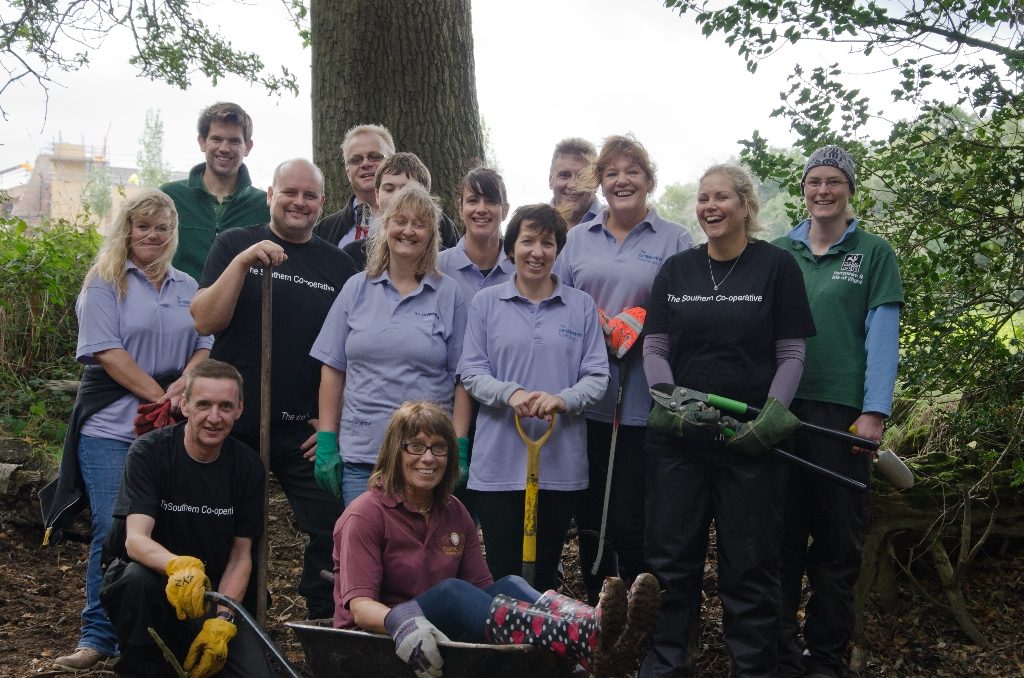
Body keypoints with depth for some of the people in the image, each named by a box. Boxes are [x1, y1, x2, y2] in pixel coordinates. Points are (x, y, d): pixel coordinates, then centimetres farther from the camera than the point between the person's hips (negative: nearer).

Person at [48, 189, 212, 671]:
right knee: (114, 530, -5)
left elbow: (204, 347, 11)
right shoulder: (105, 282, 1)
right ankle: (98, 637, 6)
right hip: (112, 427, -4)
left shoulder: (187, 288, 15)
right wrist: (160, 396, -14)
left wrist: (184, 384, -10)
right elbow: (107, 351, -9)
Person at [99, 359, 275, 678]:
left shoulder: (248, 466, -4)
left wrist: (222, 621, -16)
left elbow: (241, 555, -1)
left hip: (213, 592, 3)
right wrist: (178, 566, -47)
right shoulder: (149, 452, -14)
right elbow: (135, 539, -25)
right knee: (138, 577, -37)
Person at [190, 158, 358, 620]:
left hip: (307, 432, 1)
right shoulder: (234, 245, 4)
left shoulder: (338, 266, 7)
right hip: (234, 424, 0)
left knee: (333, 533, -3)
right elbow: (206, 321, -8)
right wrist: (243, 261, -19)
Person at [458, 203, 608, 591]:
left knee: (546, 572, 12)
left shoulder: (581, 306, 6)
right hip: (499, 462, -1)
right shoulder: (485, 303, 5)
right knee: (501, 574, 3)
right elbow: (471, 373, 1)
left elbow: (597, 376, 2)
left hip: (561, 465, 1)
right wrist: (511, 393, -19)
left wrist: (563, 400, -19)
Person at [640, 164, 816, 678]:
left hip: (748, 441, -3)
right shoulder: (676, 269, 9)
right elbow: (654, 347, 7)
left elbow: (791, 353, -2)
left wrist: (771, 415, -15)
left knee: (749, 564, 5)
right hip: (676, 438, 3)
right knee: (671, 557, 9)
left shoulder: (777, 266, 0)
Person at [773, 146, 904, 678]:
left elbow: (882, 336, -2)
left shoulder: (874, 253, 4)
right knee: (781, 535, 6)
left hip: (842, 413, -2)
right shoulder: (779, 252, 11)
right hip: (779, 409, 2)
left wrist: (874, 413, -11)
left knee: (838, 540, 5)